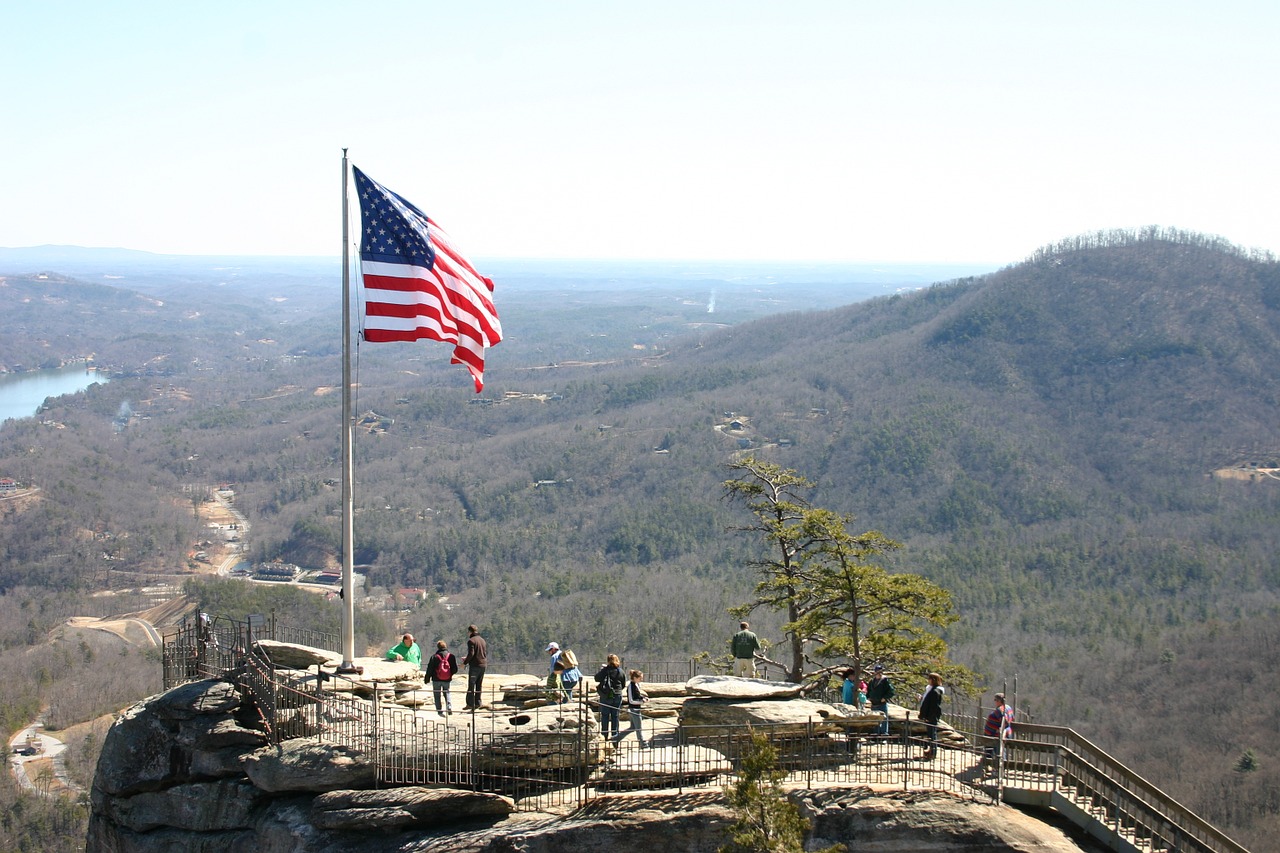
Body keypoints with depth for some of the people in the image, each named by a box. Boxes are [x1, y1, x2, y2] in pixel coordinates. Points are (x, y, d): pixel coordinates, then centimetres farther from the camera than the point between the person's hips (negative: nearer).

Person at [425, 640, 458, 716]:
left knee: (437, 695, 9)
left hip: (436, 680, -2)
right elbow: (455, 669, -1)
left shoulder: (434, 656, -8)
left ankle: (439, 711, 1)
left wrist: (427, 678, 4)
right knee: (447, 693, 18)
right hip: (447, 679, 2)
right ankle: (449, 707, -2)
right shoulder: (451, 656, -3)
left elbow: (430, 669, -7)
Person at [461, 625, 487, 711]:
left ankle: (470, 704, -4)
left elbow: (471, 654, -18)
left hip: (475, 665, -7)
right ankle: (477, 703, 13)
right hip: (483, 665, 7)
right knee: (479, 685, 12)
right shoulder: (482, 640, 14)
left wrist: (465, 662, -6)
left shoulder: (471, 641, -9)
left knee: (471, 685, -2)